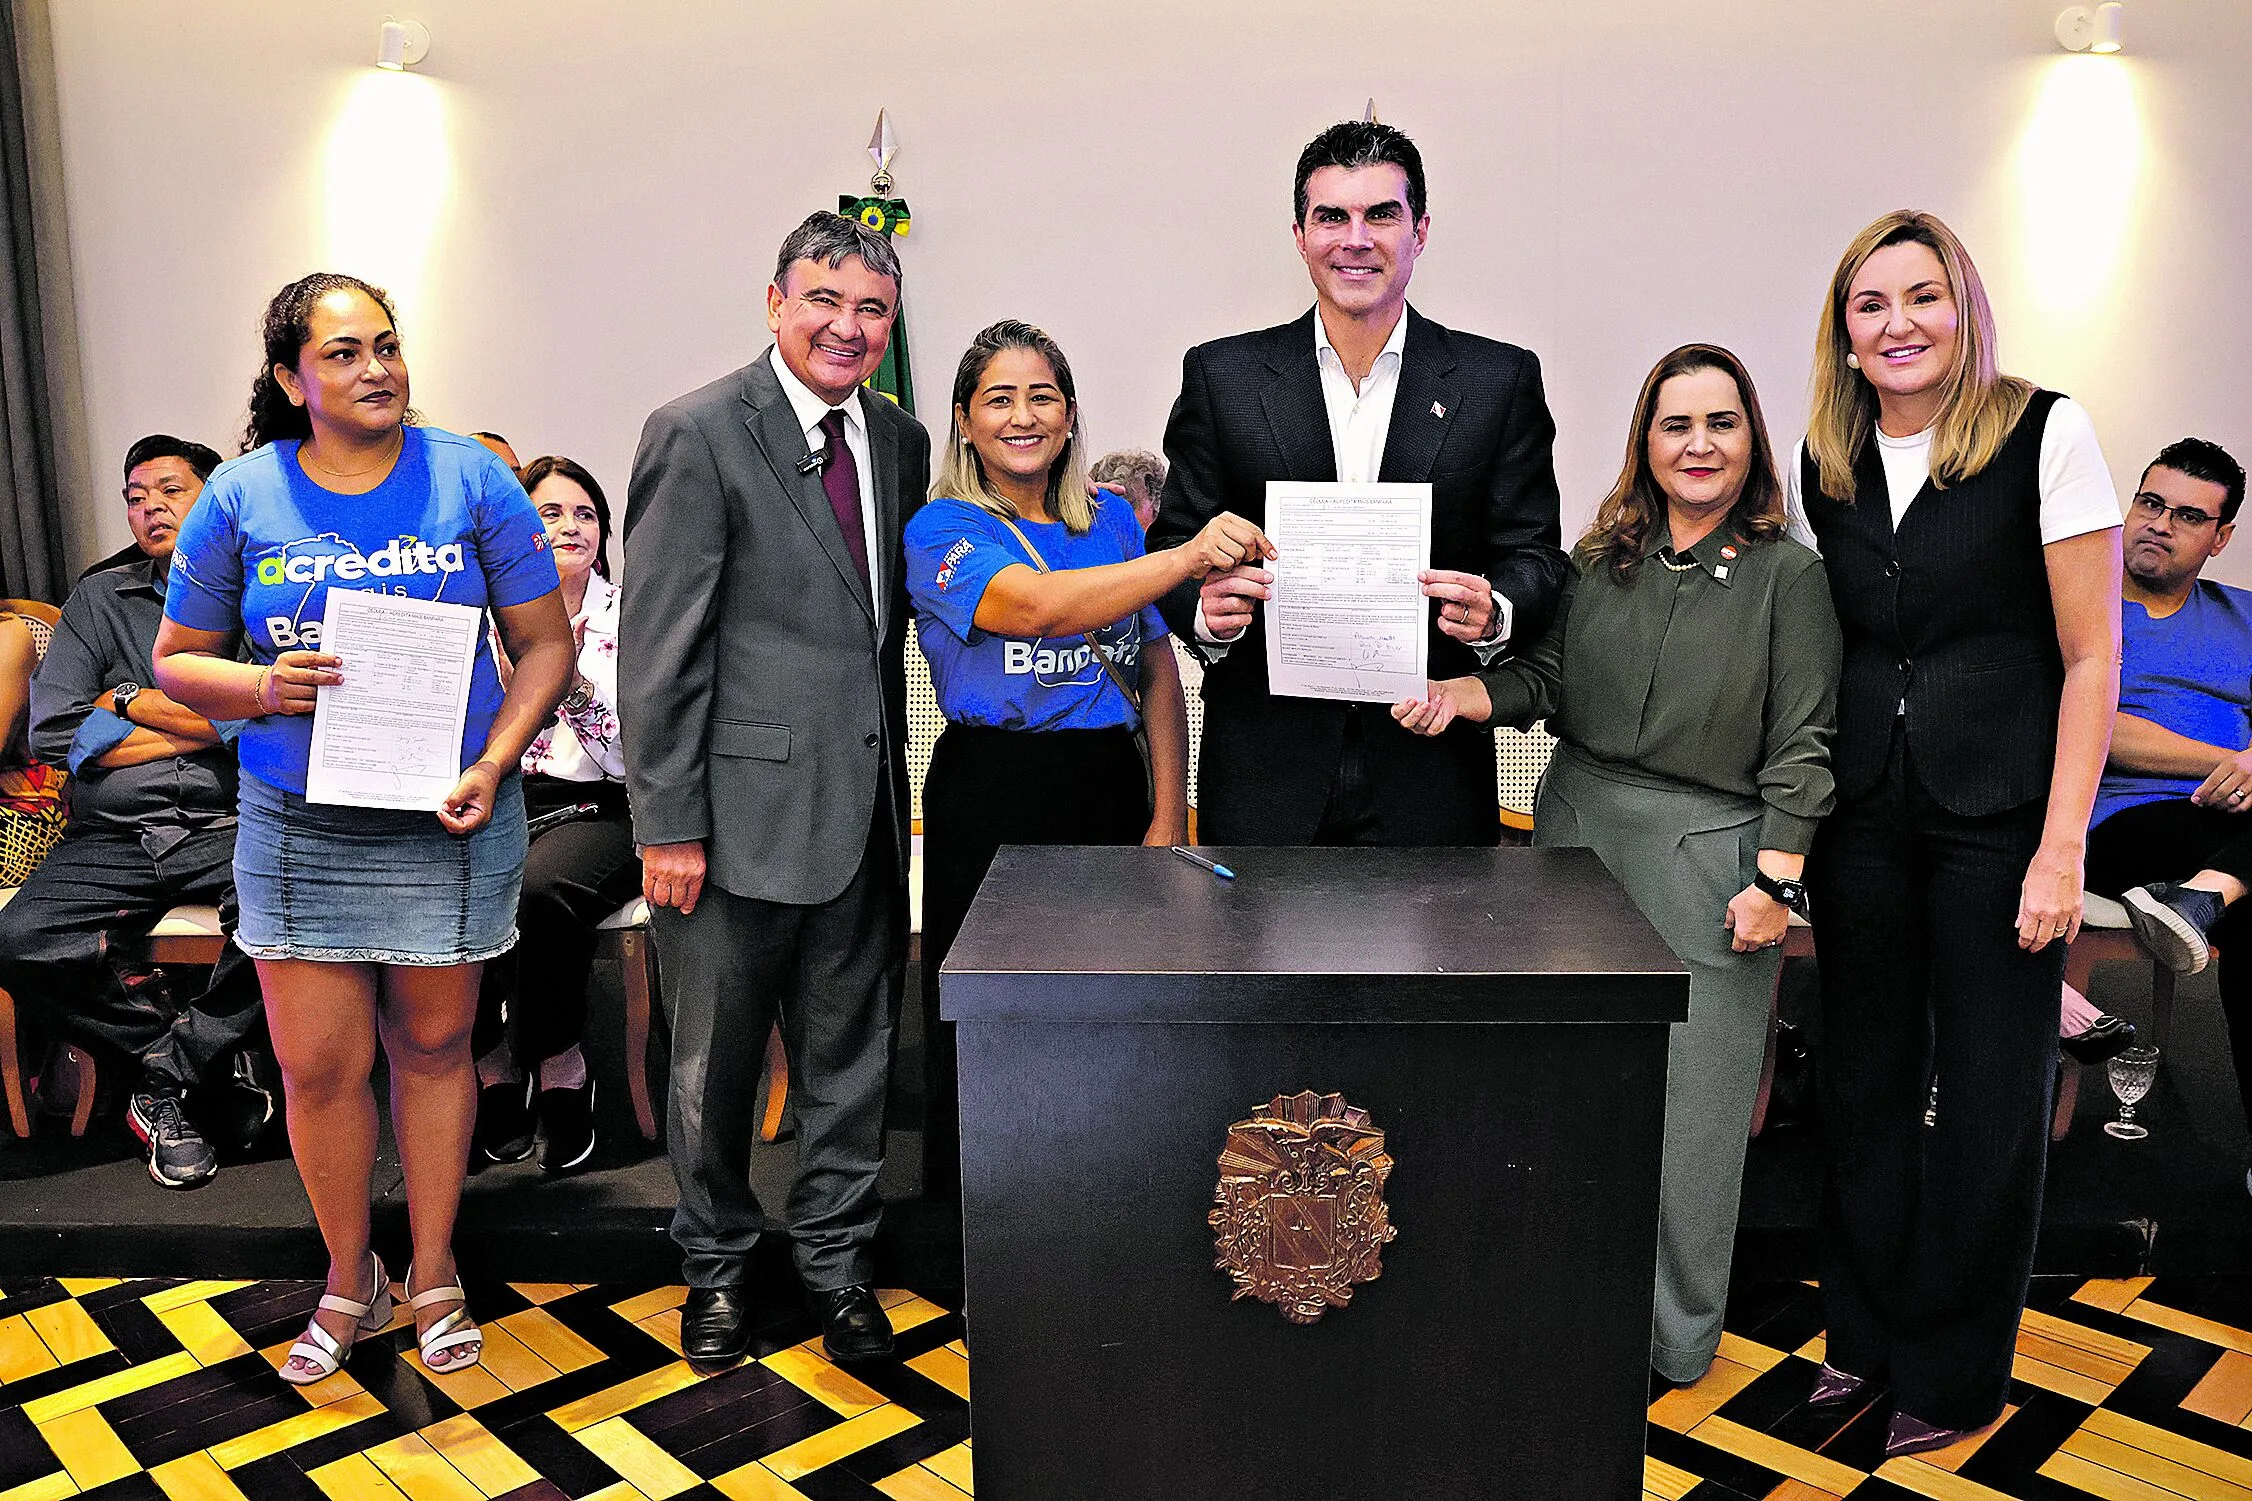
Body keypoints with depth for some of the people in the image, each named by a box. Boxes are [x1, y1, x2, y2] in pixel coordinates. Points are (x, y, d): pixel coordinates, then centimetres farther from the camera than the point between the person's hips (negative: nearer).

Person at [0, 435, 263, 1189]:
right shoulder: (99, 600, 18)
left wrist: (130, 701, 0)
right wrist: (199, 727, -1)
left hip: (229, 825, -3)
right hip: (113, 837, 3)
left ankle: (169, 1077, -11)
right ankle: (203, 1057, -6)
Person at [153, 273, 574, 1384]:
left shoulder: (472, 478, -2)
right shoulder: (241, 497, 0)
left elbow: (545, 643, -1)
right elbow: (177, 661, 7)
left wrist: (492, 765, -14)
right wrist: (262, 686, -15)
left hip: (447, 825, -1)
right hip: (297, 829, 1)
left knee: (432, 1048, 11)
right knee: (317, 1067, 5)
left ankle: (434, 1275, 30)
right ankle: (349, 1280, 29)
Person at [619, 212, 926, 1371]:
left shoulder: (900, 442, 10)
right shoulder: (699, 433, -8)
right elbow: (658, 646, -11)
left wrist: (895, 785, 10)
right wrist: (668, 823, -13)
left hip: (863, 808, 5)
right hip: (742, 808, -5)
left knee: (850, 1055, 14)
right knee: (716, 1064, 11)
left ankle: (836, 1260, 32)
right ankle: (717, 1265, 32)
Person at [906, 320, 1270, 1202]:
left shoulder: (1112, 519, 10)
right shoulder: (942, 531, -4)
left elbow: (1158, 671, 10)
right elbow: (1033, 605, -24)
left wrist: (1170, 815, 1)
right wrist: (1188, 558, -34)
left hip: (1111, 788, 4)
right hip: (992, 800, -3)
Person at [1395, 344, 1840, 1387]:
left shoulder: (1789, 574, -2)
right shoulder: (1599, 559, 9)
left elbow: (1802, 744, -5)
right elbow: (1546, 678, 6)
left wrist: (1776, 880, -11)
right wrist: (1463, 694, -13)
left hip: (1708, 856, -4)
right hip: (1578, 830, 4)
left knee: (1688, 1104, 3)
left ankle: (1673, 1335, 21)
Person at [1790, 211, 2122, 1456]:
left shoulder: (2045, 434, -7)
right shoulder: (1826, 461, 6)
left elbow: (2090, 654, -8)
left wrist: (2060, 848, -13)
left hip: (1998, 813, -4)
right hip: (1865, 808, 4)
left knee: (1988, 1096, 6)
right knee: (1866, 1079, 12)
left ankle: (1956, 1374, 24)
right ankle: (1865, 1332, 30)